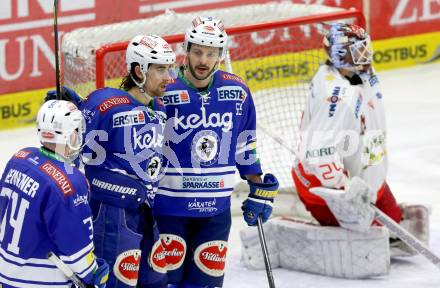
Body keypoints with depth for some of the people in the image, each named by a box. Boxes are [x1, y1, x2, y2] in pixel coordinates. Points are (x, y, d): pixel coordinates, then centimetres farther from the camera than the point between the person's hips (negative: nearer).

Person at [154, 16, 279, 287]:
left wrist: (260, 189, 13)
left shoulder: (237, 91, 1)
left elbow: (245, 145, 14)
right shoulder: (165, 92, -11)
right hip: (169, 204, -4)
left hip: (216, 208, 4)